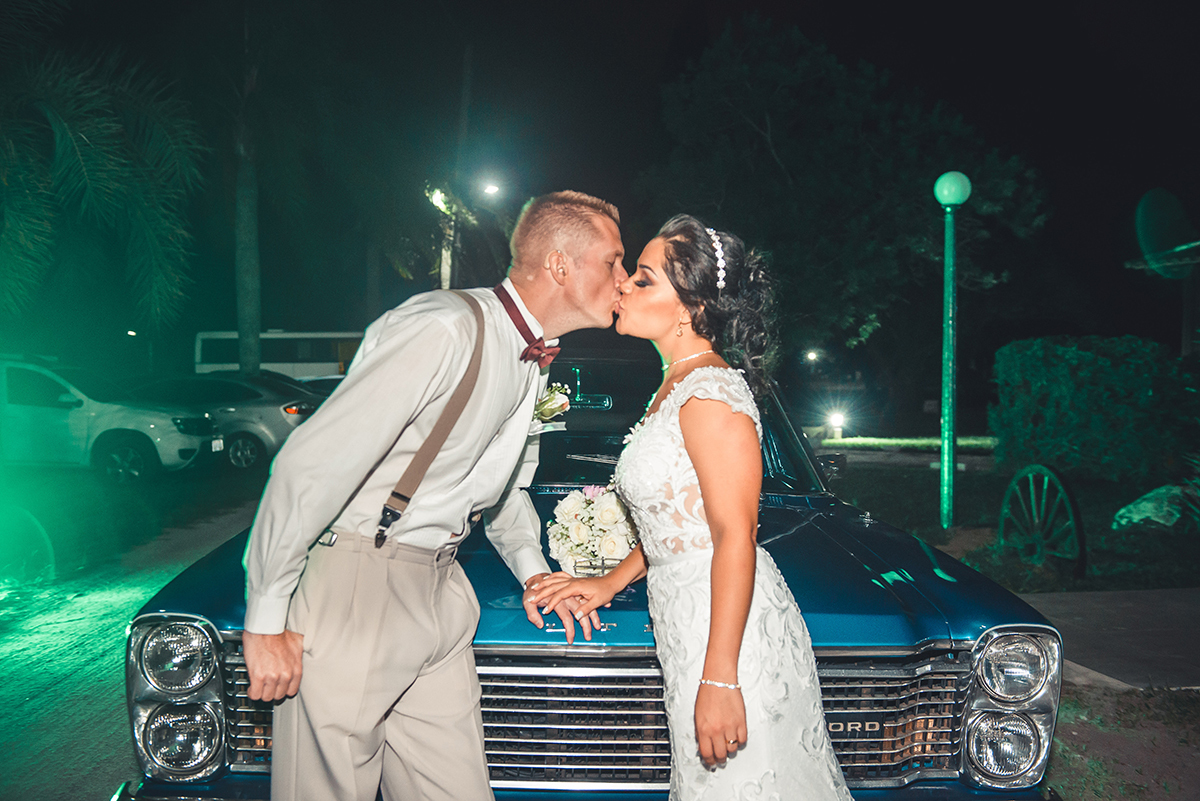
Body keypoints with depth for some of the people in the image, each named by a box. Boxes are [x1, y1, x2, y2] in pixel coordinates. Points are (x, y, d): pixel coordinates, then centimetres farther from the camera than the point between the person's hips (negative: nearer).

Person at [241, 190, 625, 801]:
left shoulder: (533, 360, 10)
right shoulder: (444, 330, -20)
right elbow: (311, 464, -22)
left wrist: (532, 569, 16)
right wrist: (266, 620, -18)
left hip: (440, 594, 8)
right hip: (353, 591, -8)